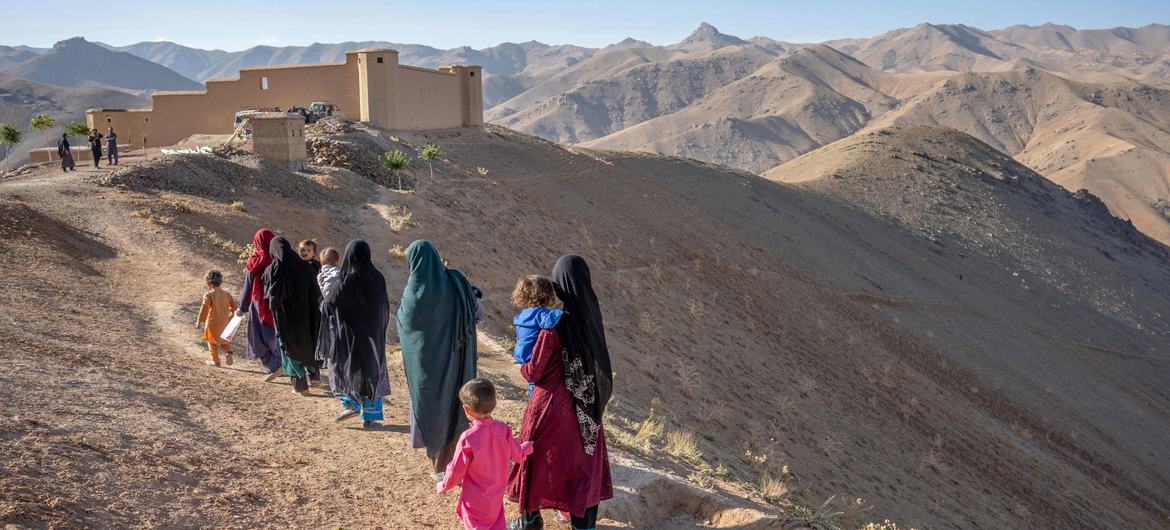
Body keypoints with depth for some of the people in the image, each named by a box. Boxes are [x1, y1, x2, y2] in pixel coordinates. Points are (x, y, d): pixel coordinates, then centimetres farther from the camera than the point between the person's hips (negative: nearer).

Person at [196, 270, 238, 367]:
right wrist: (229, 317, 20)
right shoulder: (226, 294, 1)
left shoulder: (208, 295, -14)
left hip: (212, 324, -5)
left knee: (212, 342, 13)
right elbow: (234, 307, 6)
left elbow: (204, 309, -19)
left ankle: (215, 360, 19)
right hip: (224, 323, 5)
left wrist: (199, 322, -14)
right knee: (221, 340, 23)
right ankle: (228, 352, -2)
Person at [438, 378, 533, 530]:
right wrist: (527, 447, 26)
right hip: (497, 495, 5)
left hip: (476, 501, -4)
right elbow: (517, 455, 2)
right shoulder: (504, 430, -12)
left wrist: (443, 487, 3)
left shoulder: (468, 439, -27)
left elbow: (457, 470, -16)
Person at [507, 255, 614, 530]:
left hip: (553, 403, -5)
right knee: (584, 457, 18)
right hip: (586, 404, 5)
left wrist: (521, 363, 5)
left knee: (537, 456, 15)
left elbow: (533, 372, -18)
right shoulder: (592, 315, -7)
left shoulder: (555, 324, -26)